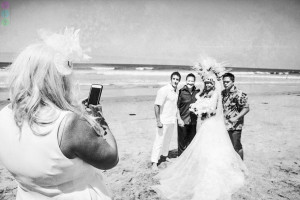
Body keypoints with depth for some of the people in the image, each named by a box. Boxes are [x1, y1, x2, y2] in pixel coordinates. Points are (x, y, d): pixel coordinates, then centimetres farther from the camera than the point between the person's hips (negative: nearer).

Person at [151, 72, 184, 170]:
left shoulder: (175, 92, 10)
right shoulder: (164, 90, -17)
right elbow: (156, 106, -20)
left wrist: (179, 118, 17)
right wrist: (158, 121, -24)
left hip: (173, 121, 8)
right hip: (164, 121, -8)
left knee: (168, 139, 19)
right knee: (159, 141, -4)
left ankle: (164, 155, 37)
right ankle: (154, 162, 5)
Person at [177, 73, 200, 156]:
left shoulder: (197, 92, 6)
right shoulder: (181, 91, -5)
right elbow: (177, 106, -4)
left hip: (194, 121, 4)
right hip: (183, 120, -3)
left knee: (192, 141, 12)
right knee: (182, 141, 4)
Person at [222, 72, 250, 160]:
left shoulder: (239, 94, -14)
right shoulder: (222, 93, 9)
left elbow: (246, 108, -16)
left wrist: (236, 118, -25)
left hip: (235, 126, -7)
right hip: (224, 125, 7)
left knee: (237, 147, 3)